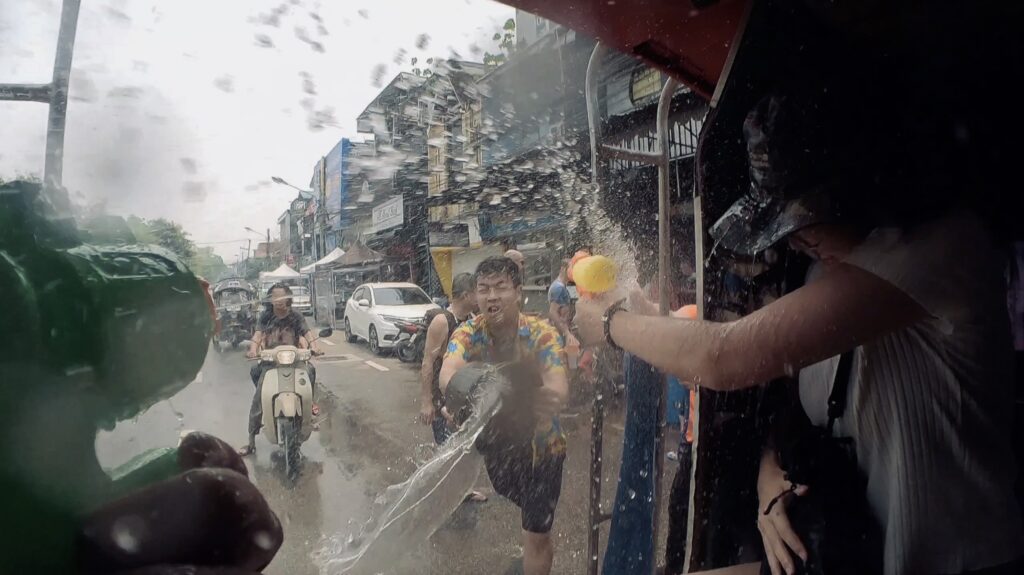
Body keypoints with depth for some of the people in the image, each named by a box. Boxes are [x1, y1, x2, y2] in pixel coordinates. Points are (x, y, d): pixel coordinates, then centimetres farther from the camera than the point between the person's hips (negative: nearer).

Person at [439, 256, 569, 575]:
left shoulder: (543, 333, -21)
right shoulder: (468, 332, -16)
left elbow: (559, 384, -36)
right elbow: (448, 370, -37)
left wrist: (551, 398, -60)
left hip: (540, 444, -3)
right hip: (496, 442, 3)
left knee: (537, 536, 4)